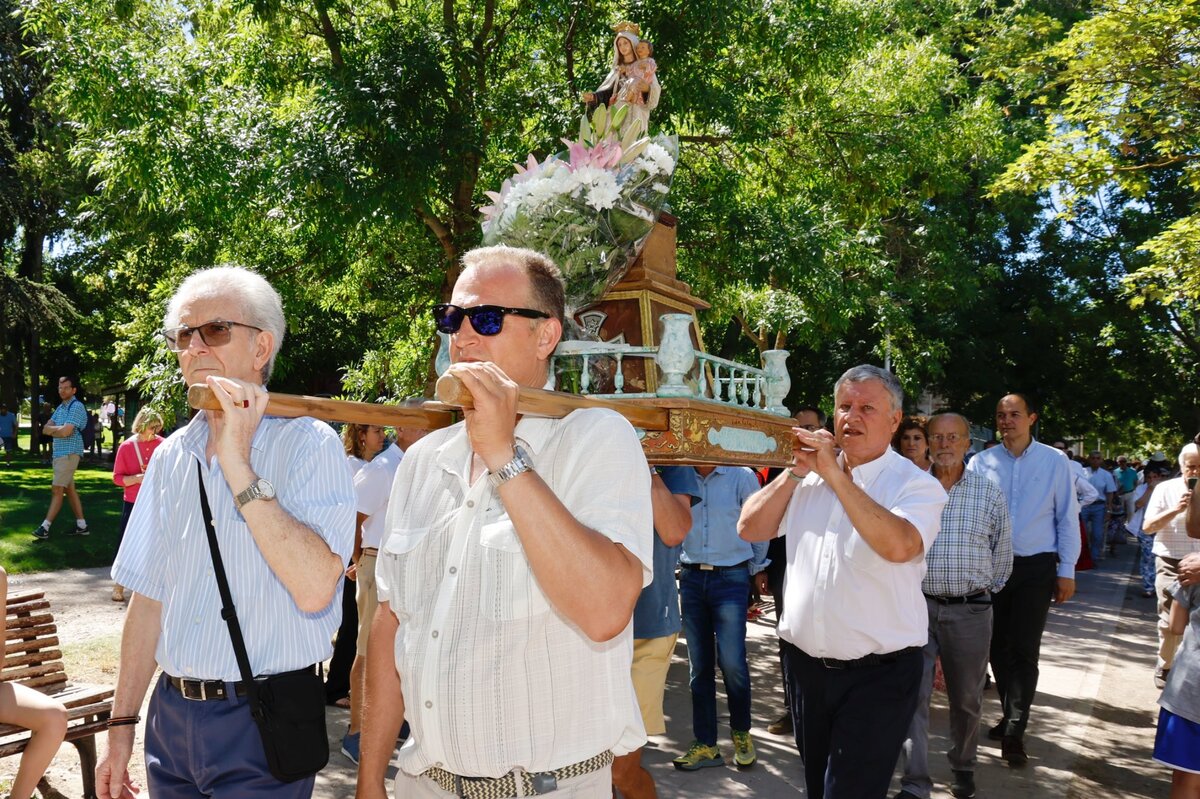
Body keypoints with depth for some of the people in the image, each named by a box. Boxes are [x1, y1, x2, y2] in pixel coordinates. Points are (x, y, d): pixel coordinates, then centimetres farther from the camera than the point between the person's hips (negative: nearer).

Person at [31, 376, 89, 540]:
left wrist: (53, 429, 0)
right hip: (60, 453, 9)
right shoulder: (60, 408, 17)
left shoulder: (76, 407, -11)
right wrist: (59, 429, -10)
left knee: (57, 490, -9)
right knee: (69, 489, 9)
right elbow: (45, 429, 9)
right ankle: (81, 525, 13)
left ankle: (45, 527, -9)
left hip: (69, 453, -9)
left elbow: (65, 432, -20)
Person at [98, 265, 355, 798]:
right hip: (170, 711, 5)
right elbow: (149, 598, 11)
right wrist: (122, 725, 10)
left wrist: (236, 463, -25)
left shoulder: (309, 444, -13)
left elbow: (314, 590, -26)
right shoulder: (170, 456, 6)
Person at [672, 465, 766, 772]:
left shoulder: (742, 477, -5)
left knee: (731, 661, -7)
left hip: (730, 577, -3)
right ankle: (705, 745, 19)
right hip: (692, 577, 3)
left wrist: (758, 568, 11)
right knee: (699, 664, 8)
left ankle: (741, 731, 19)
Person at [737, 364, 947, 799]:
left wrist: (835, 474, -26)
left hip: (878, 673, -5)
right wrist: (795, 471, -7)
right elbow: (750, 529, 3)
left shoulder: (917, 484, -9)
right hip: (805, 664, 5)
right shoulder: (808, 477, 7)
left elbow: (898, 545, -29)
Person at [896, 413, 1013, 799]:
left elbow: (1002, 553, 11)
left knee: (967, 698, 14)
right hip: (917, 605, -1)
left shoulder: (989, 492, 2)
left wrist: (984, 588, 13)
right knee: (913, 694, -4)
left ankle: (963, 767, 36)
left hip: (971, 610, 1)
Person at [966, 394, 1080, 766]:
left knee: (1024, 650, -3)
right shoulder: (981, 462, 0)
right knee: (998, 647, 10)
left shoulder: (1054, 462, -1)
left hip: (1036, 567, -2)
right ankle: (1011, 717, 27)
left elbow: (1067, 518, 2)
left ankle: (1014, 733, 4)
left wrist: (1066, 571, 0)